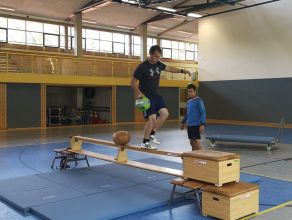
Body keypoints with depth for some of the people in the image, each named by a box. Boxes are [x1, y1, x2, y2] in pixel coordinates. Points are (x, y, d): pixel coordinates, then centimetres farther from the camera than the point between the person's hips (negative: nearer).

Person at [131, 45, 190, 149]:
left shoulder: (158, 64, 3)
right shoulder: (142, 67, -17)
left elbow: (169, 68, 21)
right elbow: (133, 82, -12)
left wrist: (182, 71, 14)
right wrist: (139, 93, -23)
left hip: (156, 95, 8)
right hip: (146, 97, -8)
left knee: (165, 114, 1)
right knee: (152, 119, -12)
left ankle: (152, 134, 15)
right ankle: (145, 142, 5)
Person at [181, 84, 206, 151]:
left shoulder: (199, 100, -10)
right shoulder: (188, 101, 12)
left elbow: (203, 112, -14)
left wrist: (202, 124, -21)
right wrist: (183, 122, 24)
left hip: (196, 125, -8)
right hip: (189, 125, 8)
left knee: (197, 142, -7)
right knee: (192, 142, 13)